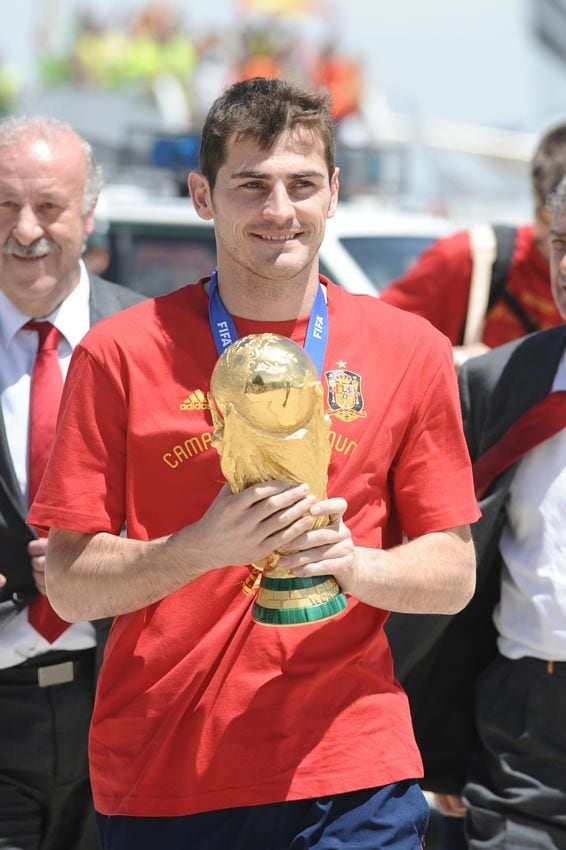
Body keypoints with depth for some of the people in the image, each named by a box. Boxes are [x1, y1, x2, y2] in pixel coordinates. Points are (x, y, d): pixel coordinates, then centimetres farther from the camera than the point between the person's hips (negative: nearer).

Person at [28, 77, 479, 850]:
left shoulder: (410, 351, 3)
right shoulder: (121, 353, -2)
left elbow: (453, 574, 5)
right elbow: (70, 585, -4)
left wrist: (352, 562, -15)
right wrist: (205, 546, -20)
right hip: (158, 781, -1)